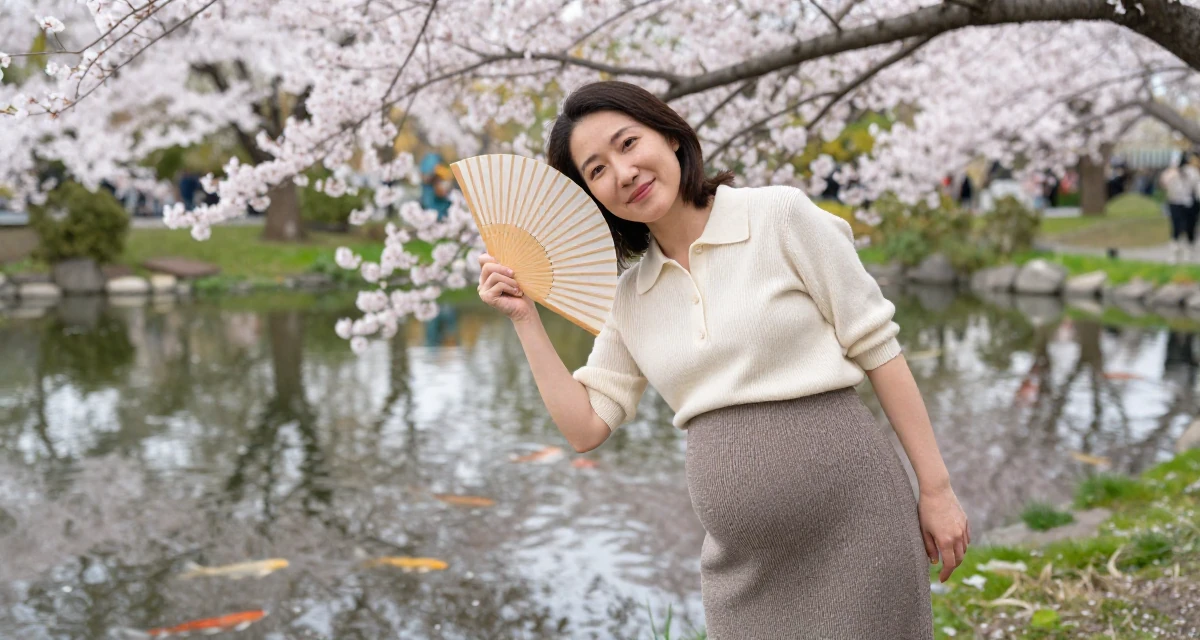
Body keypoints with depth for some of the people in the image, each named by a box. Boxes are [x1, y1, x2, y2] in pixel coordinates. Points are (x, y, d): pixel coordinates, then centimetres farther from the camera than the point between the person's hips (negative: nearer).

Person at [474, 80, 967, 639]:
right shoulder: (629, 299, 9)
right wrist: (524, 317, 3)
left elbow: (876, 346, -4)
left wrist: (936, 488, -5)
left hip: (850, 514, -4)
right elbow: (586, 425, 9)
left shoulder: (780, 215, -4)